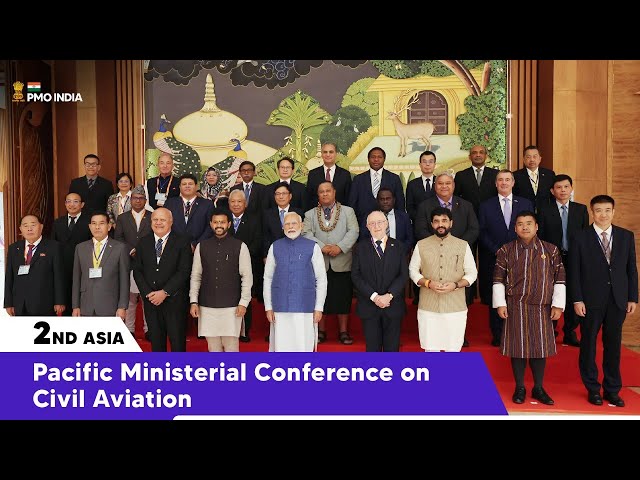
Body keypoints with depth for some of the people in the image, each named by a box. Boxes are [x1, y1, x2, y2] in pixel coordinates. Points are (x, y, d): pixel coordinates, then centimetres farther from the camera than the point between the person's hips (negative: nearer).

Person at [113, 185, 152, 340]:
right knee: (129, 298, 2)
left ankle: (148, 329, 11)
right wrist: (131, 250, -11)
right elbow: (118, 238, 3)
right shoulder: (122, 218, 12)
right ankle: (129, 329, 11)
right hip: (129, 263, 1)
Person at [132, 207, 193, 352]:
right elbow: (137, 270, 7)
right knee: (156, 341, 11)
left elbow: (184, 271, -9)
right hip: (150, 300, 4)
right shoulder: (143, 242, 10)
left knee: (177, 341, 1)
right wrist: (148, 293, -6)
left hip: (174, 300, -3)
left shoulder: (182, 241, -3)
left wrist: (165, 292, -15)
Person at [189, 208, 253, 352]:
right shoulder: (202, 246, 7)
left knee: (231, 345, 0)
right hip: (207, 306, 2)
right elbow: (195, 276, 9)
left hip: (231, 306, -2)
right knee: (213, 347, 7)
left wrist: (243, 303, -7)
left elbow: (247, 277, -1)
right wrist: (193, 302, 2)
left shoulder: (240, 246, -1)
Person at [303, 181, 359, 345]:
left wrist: (340, 247, -16)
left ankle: (343, 331, 13)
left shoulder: (348, 211, 10)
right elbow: (307, 234, -1)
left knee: (343, 298, 3)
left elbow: (353, 231, -2)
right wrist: (322, 247, -16)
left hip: (342, 263, -1)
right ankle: (321, 331, 18)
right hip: (319, 263, 1)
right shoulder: (310, 214, 12)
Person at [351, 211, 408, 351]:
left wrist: (389, 295, -14)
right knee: (372, 347, 7)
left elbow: (404, 274, -1)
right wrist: (374, 296, -14)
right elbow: (356, 276, -3)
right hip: (369, 307, 0)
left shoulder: (398, 246, 5)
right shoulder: (360, 248, 4)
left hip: (393, 306, 1)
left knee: (392, 347, 7)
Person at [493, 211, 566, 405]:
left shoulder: (551, 250, 2)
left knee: (540, 346, 8)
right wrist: (500, 304, -6)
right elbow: (498, 280, 0)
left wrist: (558, 305, -2)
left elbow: (559, 279, 3)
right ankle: (520, 388, 19)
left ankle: (538, 388, 23)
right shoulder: (506, 251, -1)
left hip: (542, 308, 1)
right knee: (518, 346, 5)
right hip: (516, 307, -1)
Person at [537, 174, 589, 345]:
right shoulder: (544, 211, 1)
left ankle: (570, 334, 20)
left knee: (573, 296, 6)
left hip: (575, 260, 2)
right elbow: (540, 237, 0)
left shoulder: (581, 209, 7)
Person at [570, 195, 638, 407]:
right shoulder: (581, 238, -2)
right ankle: (593, 389, 20)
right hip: (591, 301, -2)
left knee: (613, 344, 9)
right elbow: (574, 272, -4)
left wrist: (633, 298, 4)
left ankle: (612, 390, 22)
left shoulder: (626, 236, 6)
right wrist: (577, 300, -9)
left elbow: (631, 269, 8)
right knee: (588, 344, 6)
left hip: (617, 301, 2)